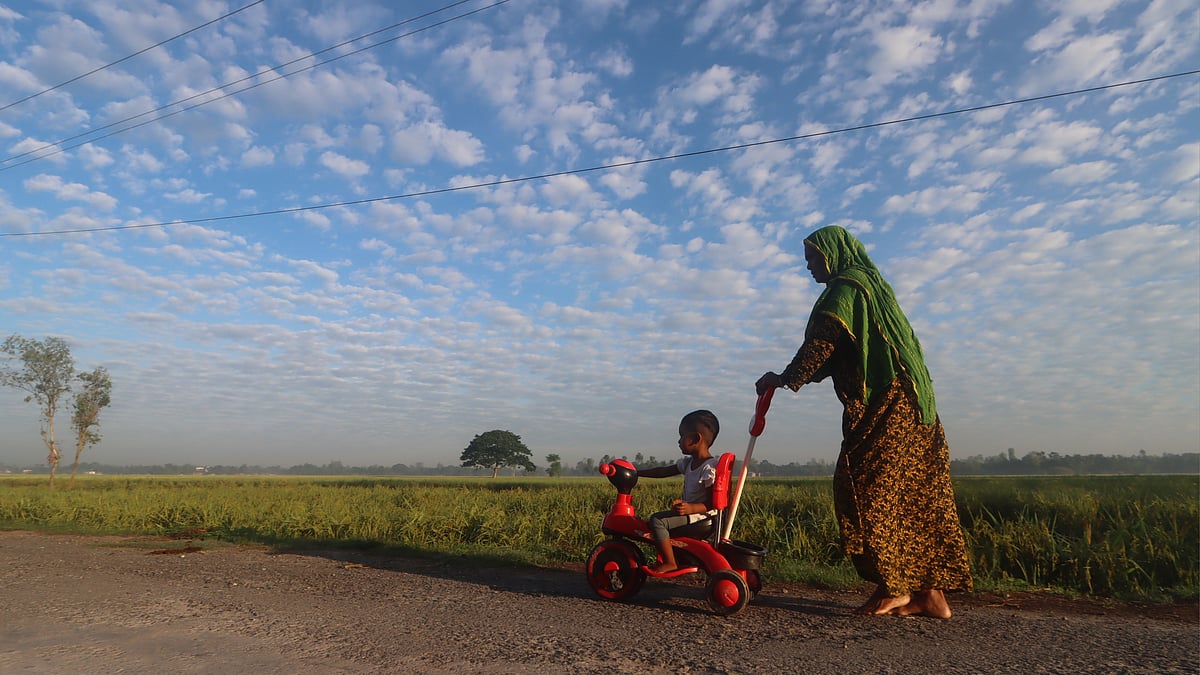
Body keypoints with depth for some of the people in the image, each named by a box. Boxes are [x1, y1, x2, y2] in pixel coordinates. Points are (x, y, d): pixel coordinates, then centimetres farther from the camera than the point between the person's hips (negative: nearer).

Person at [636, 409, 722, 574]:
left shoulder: (710, 468, -19)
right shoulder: (688, 462, 10)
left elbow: (712, 504, -21)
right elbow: (663, 471, 15)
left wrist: (690, 508, -36)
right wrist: (635, 472, 14)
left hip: (702, 520, -10)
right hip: (689, 513, 10)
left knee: (657, 520, -20)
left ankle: (670, 562, -15)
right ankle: (665, 559, 20)